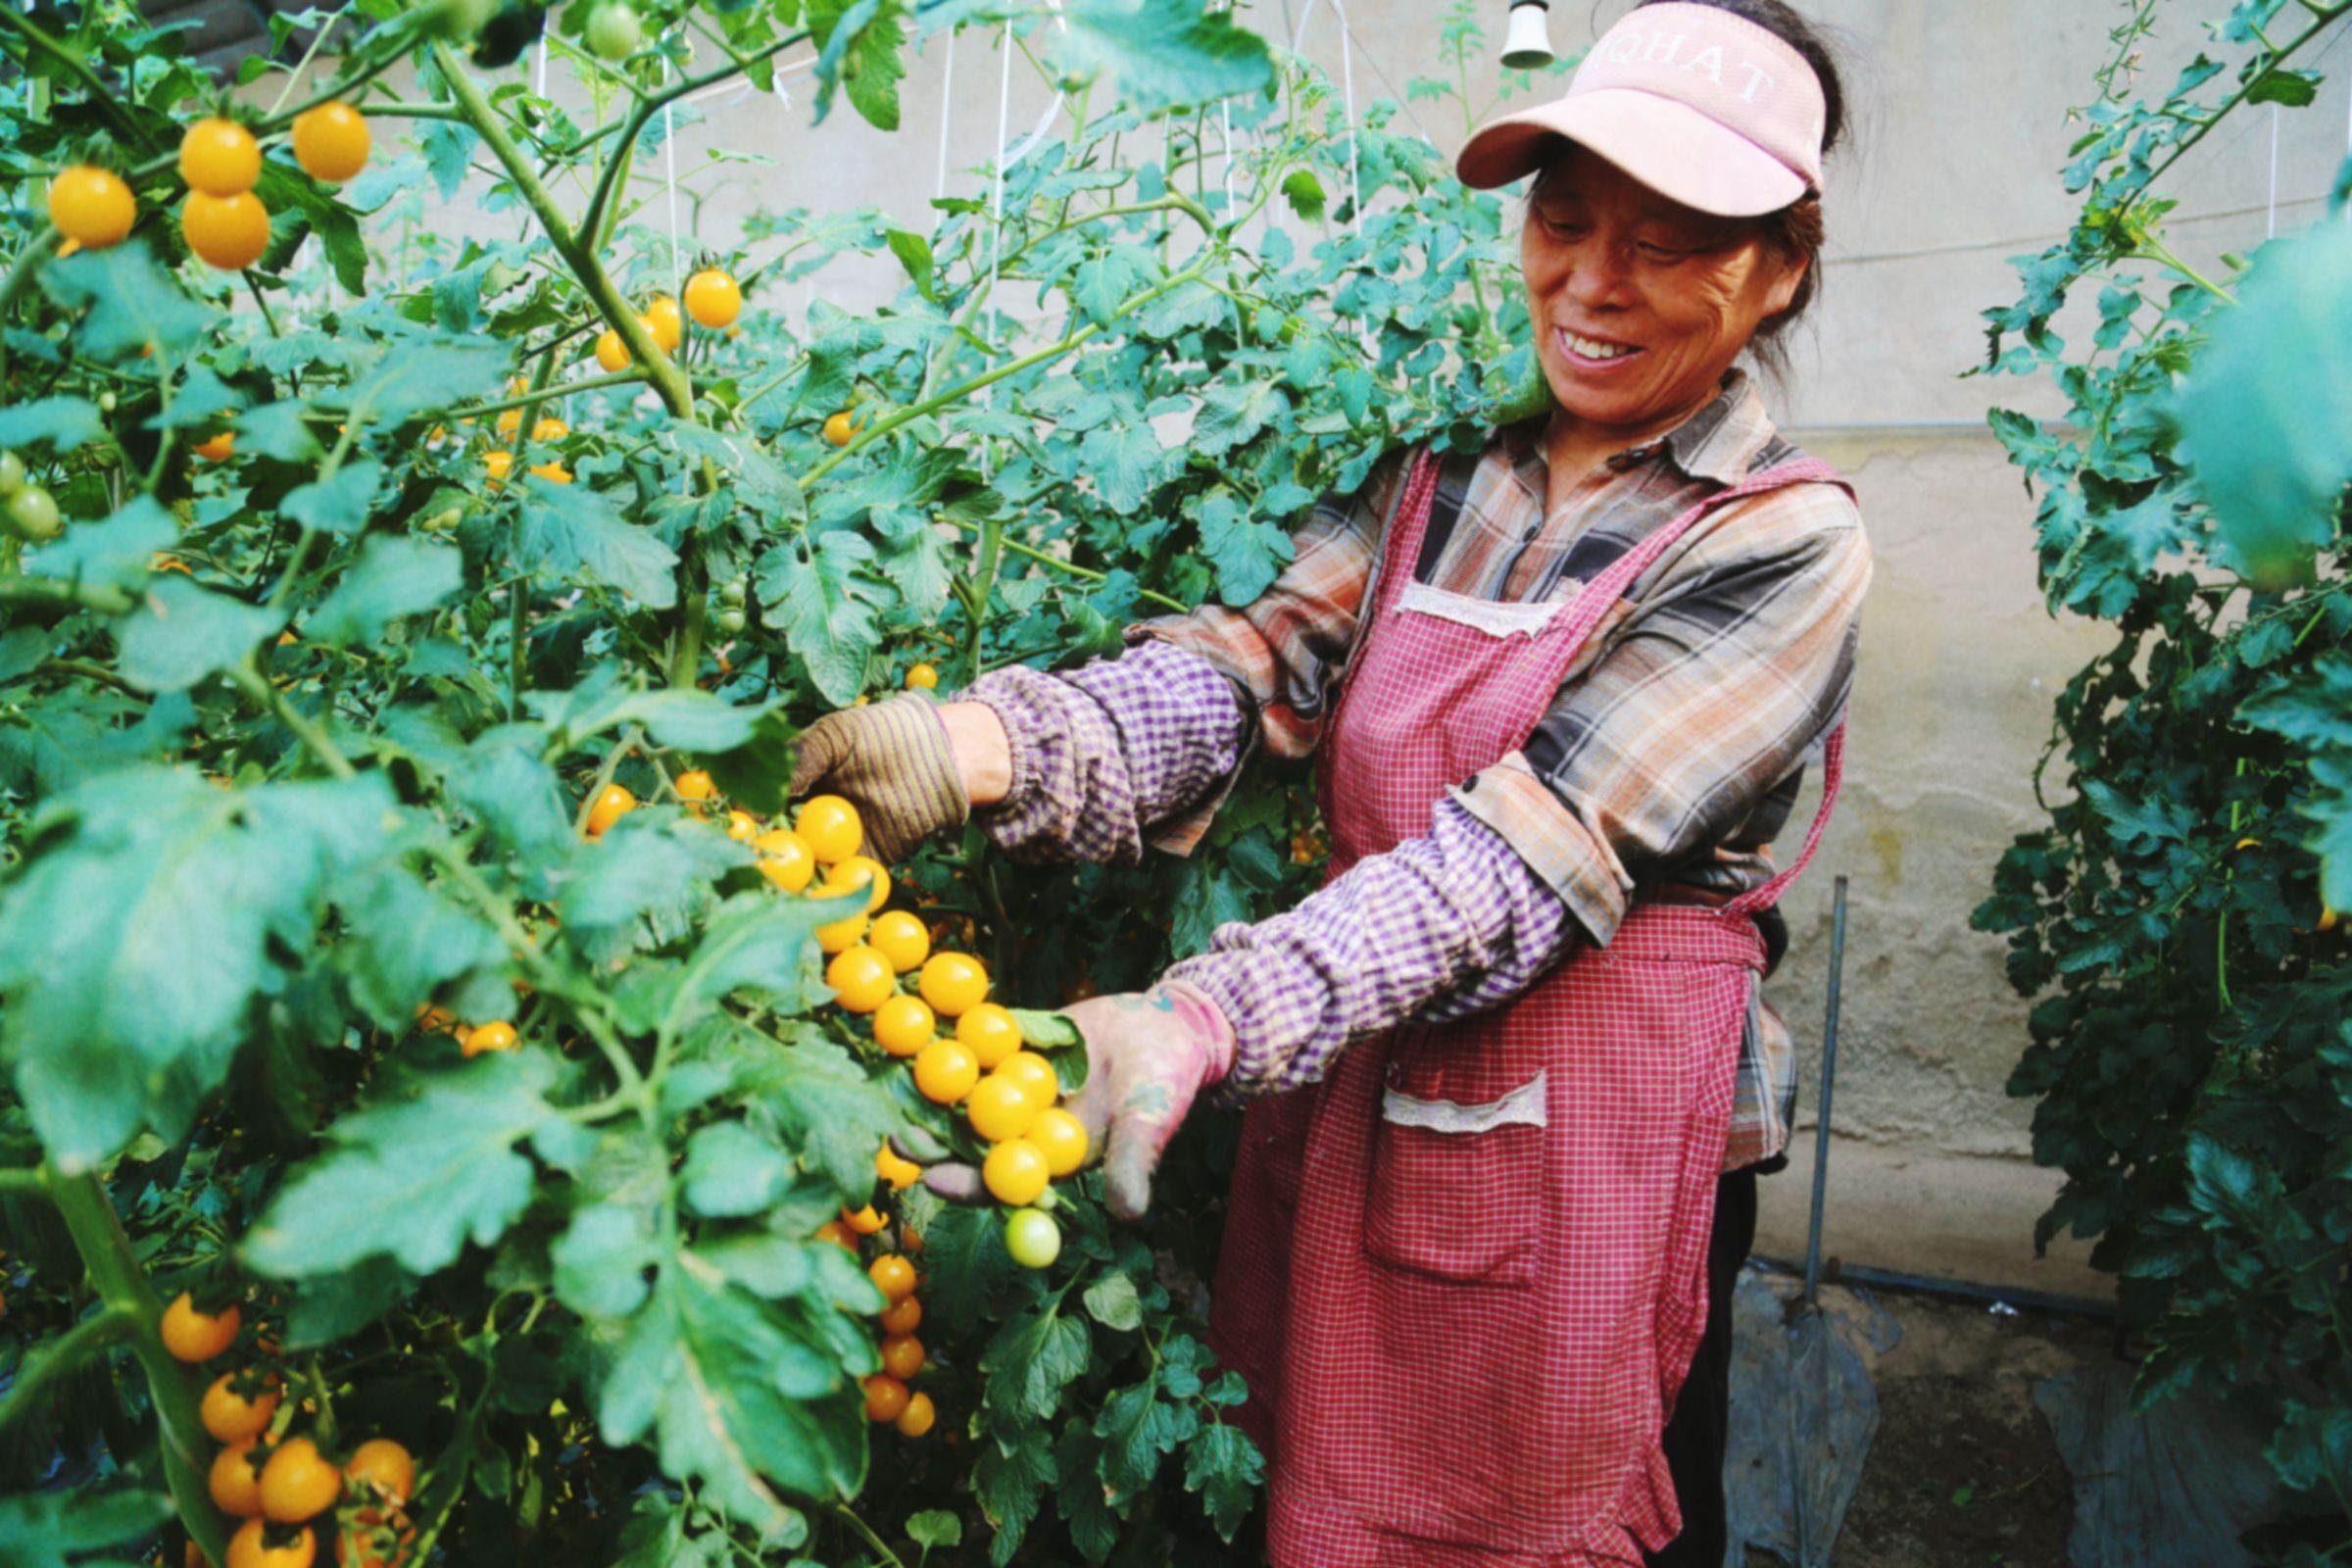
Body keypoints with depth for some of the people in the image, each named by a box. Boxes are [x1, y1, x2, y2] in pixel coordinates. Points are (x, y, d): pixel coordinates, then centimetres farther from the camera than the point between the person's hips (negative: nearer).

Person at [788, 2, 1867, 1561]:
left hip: (1596, 1159, -4)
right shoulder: (1442, 466, 4)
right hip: (1351, 1116, 4)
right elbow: (1251, 667, -12)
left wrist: (1203, 1025, -36)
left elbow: (1523, 857, -24)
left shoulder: (1786, 545, -11)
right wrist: (991, 743, -32)